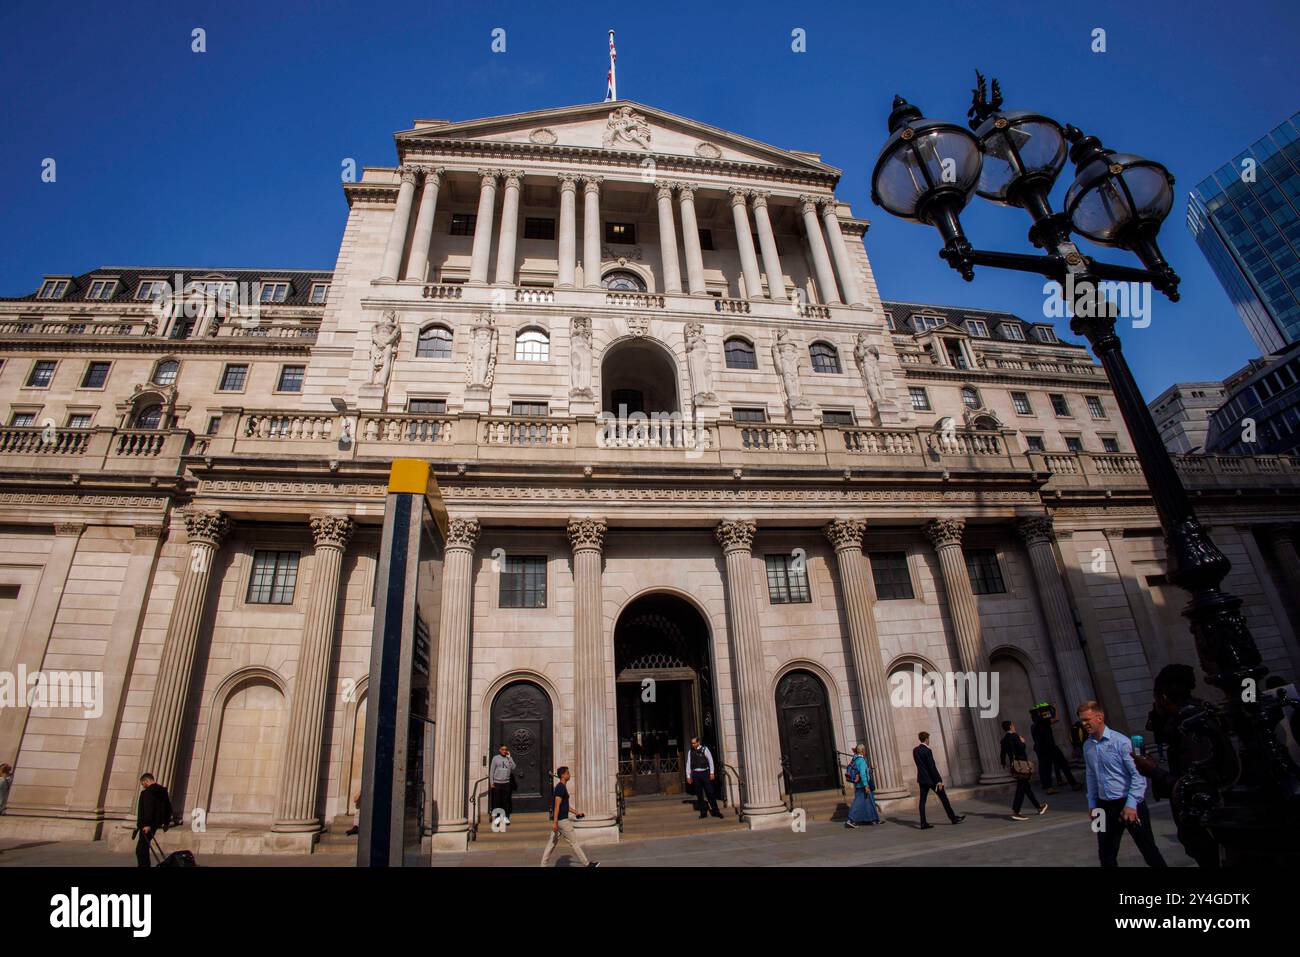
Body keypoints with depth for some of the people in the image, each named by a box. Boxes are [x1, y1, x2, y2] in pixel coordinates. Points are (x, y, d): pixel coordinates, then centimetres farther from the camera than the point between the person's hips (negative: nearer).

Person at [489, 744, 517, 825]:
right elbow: (491, 770, 0)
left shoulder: (509, 758, 8)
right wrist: (491, 782, -5)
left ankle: (506, 817, 10)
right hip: (497, 783, -2)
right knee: (496, 801, 2)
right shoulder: (495, 758, 1)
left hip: (506, 783, 2)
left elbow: (513, 768, -7)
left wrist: (509, 757, -7)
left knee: (506, 801, 3)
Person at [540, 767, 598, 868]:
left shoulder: (561, 787, 15)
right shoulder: (561, 787, -17)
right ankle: (586, 864, 6)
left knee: (551, 843, 10)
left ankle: (543, 865, 10)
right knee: (573, 842, -1)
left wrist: (576, 812, 25)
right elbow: (557, 806, -23)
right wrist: (555, 822, -26)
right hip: (562, 820, -10)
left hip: (558, 820, 10)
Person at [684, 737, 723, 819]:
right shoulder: (690, 752, 8)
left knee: (710, 793, -2)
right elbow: (688, 764, 10)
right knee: (699, 794, 5)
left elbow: (710, 761, -1)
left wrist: (712, 773, -8)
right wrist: (688, 776, 6)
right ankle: (703, 813, 12)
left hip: (705, 772, -3)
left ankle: (715, 811, 7)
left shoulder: (704, 749, 0)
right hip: (696, 774, 3)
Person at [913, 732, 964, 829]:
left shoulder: (915, 750, 5)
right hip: (931, 779, -7)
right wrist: (938, 781, -15)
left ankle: (923, 823, 3)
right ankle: (953, 818, 19)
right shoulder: (927, 750, -17)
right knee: (943, 798, 9)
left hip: (922, 779, 7)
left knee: (922, 801, 4)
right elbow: (932, 767, -18)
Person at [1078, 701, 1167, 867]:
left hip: (1129, 804, -5)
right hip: (1105, 806, 5)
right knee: (1106, 854, 10)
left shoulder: (1120, 741, -14)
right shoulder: (1087, 746, 5)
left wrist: (1131, 805, -20)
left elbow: (1138, 774, -15)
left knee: (1148, 850, 7)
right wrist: (1092, 803, 13)